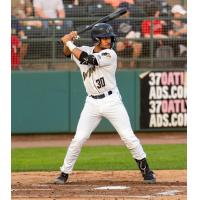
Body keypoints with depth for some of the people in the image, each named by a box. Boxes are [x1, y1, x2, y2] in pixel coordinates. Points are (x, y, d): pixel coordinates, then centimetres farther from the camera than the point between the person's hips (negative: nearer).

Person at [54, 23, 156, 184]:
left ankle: (146, 170, 6)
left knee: (128, 137, -6)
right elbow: (67, 53, 17)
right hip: (92, 103, 3)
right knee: (79, 139, -3)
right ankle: (64, 173, 7)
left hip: (112, 101, -3)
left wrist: (69, 43, -16)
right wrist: (68, 41, -4)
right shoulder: (85, 50, 5)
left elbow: (87, 59, -23)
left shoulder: (110, 55, -13)